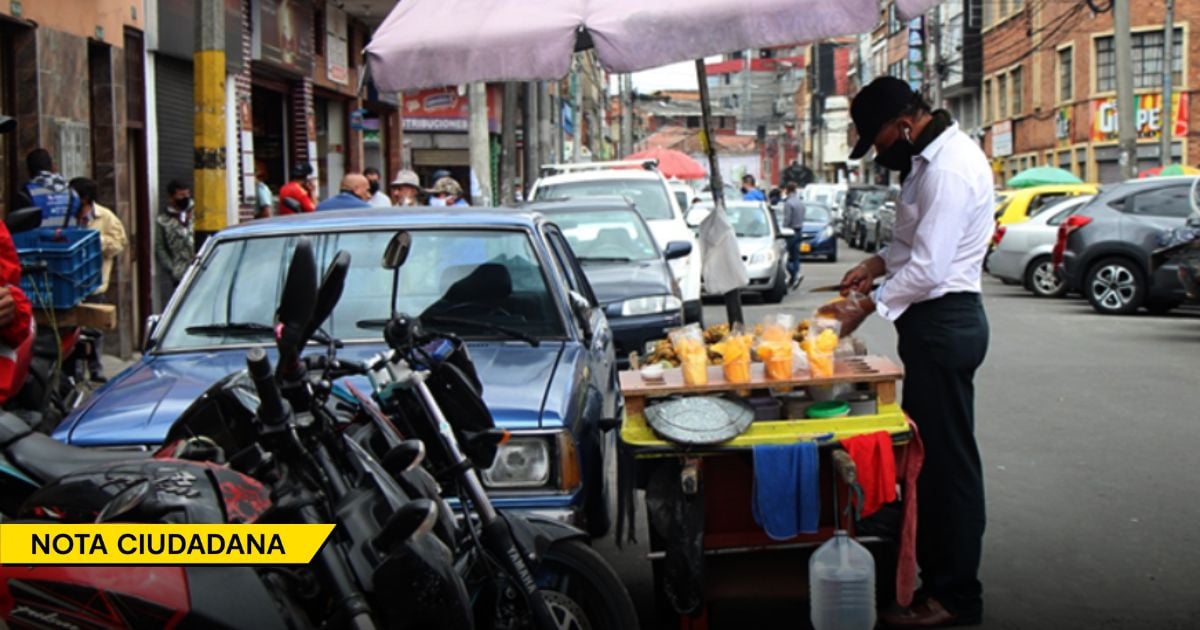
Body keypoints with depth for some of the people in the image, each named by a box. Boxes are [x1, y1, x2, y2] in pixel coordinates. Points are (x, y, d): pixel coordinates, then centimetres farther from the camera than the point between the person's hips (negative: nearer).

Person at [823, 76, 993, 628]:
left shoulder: (950, 169, -21)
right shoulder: (932, 157, 12)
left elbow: (928, 269, -24)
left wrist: (867, 307, -13)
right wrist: (880, 263, 10)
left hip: (945, 323, -11)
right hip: (934, 321, 11)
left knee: (948, 458, -3)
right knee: (929, 454, 16)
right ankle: (936, 575, 26)